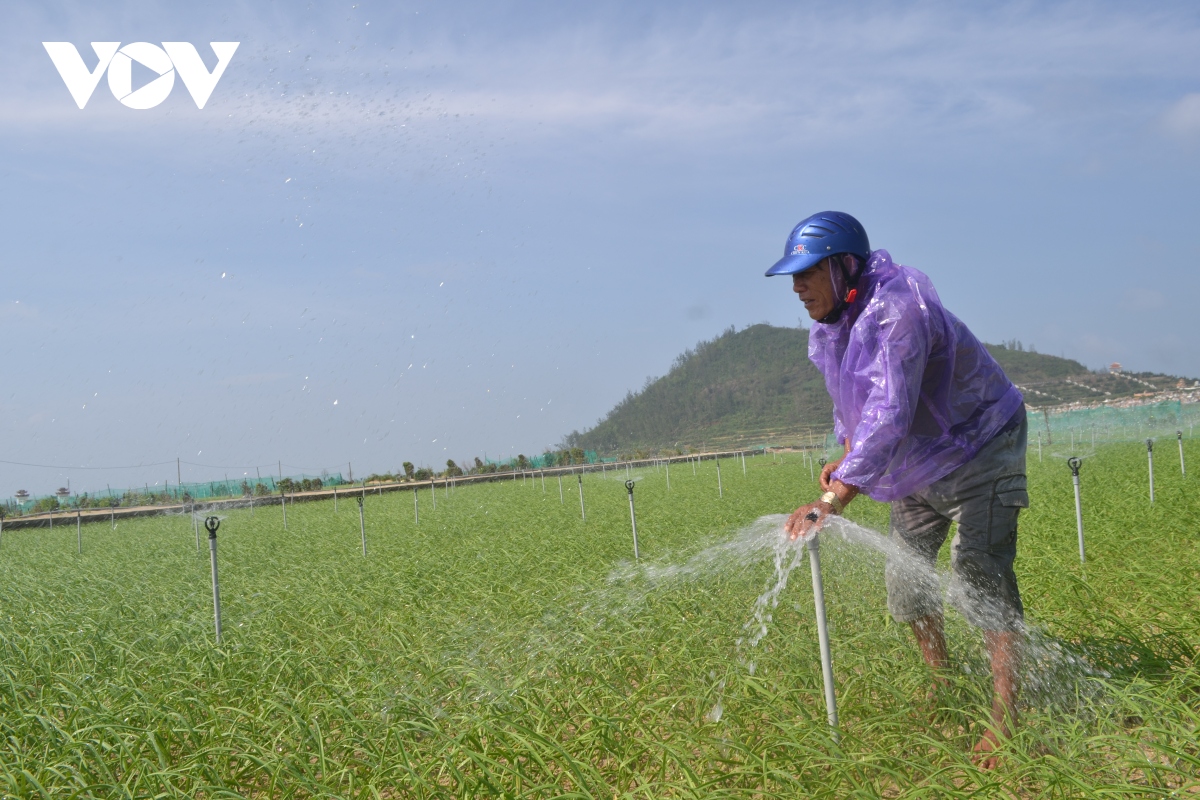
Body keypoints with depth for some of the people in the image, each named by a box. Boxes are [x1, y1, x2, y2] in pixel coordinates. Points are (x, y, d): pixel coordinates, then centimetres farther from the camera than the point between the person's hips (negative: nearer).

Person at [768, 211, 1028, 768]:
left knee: (979, 574, -19)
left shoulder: (897, 310, -34)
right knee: (905, 574, 10)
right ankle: (942, 684, 30)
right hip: (919, 467, 9)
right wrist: (844, 457, -2)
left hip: (979, 451, -9)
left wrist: (830, 502, -51)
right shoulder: (833, 326, -4)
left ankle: (1005, 717, -12)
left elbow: (889, 413, -45)